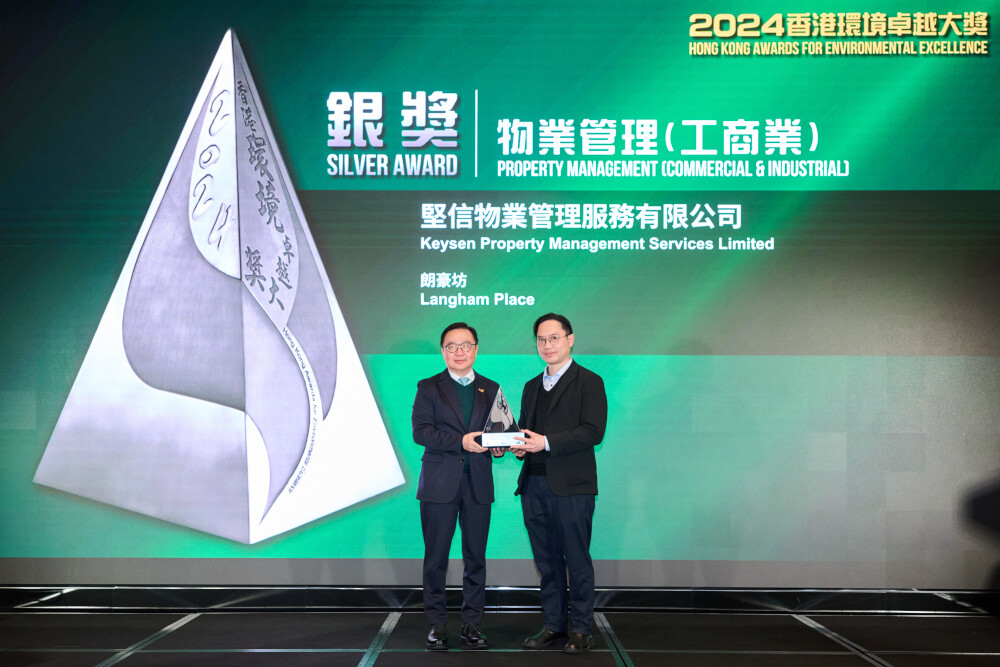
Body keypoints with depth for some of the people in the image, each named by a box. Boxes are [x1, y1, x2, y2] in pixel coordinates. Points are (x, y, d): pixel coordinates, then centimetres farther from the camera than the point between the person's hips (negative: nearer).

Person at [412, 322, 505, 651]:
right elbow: (420, 431, -8)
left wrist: (499, 446, -11)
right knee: (436, 557, 3)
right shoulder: (428, 388, 4)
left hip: (478, 484, 2)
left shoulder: (491, 389, 13)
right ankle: (437, 624, 14)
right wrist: (461, 442, -19)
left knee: (476, 557, 6)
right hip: (440, 485, -2)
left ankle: (472, 623, 16)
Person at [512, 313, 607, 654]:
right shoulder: (532, 387, 19)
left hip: (571, 486, -6)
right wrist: (519, 446, 1)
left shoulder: (589, 382, -2)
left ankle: (580, 630, 9)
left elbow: (593, 431, -12)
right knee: (547, 560, 11)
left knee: (577, 560, 0)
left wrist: (546, 442, -19)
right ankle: (553, 626, 20)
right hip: (534, 485, 6)